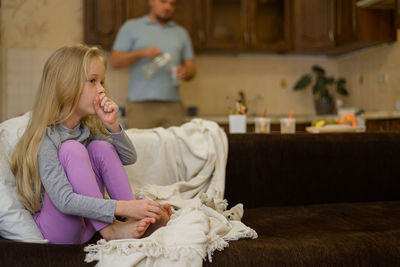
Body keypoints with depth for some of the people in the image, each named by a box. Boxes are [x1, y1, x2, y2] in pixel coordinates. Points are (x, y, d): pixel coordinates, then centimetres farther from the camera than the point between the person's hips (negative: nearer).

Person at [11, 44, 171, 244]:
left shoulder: (87, 127, 3)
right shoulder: (45, 138, -22)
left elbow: (129, 158, 7)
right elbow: (64, 201, -31)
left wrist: (112, 125, -11)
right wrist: (122, 207, -39)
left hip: (88, 222, 7)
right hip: (53, 229, -7)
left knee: (101, 147, -9)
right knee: (72, 149, -26)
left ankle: (134, 221, -17)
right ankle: (110, 230, -24)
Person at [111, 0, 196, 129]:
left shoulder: (181, 32, 20)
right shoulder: (131, 27, 11)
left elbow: (191, 68, 18)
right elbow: (115, 61, 3)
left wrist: (185, 72, -6)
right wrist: (141, 53, -13)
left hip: (173, 106, 3)